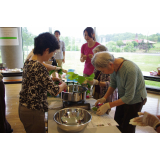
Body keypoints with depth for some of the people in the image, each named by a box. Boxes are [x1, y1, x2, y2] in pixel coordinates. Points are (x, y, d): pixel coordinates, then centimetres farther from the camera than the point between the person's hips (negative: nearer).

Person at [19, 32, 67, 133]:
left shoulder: (28, 62, 2)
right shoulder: (39, 67, -26)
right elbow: (55, 91, -25)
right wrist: (63, 85, -6)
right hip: (33, 112, -9)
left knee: (31, 132, 25)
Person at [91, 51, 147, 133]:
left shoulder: (130, 70, -36)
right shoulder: (113, 66, -14)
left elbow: (129, 97, -29)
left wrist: (108, 105, -26)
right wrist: (104, 98, -7)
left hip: (134, 100, -6)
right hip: (122, 97, 7)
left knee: (127, 129, 5)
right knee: (117, 124, 17)